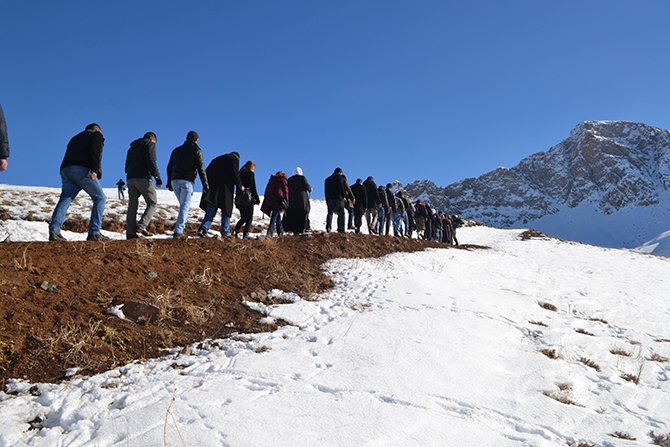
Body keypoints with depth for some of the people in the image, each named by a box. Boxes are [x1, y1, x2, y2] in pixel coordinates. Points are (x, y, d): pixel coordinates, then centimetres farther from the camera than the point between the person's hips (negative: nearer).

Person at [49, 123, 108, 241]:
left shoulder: (75, 138, 37)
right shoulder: (96, 135, 16)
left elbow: (68, 157, 25)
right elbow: (95, 152, -5)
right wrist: (94, 170, -16)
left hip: (66, 170, 7)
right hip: (82, 170, -7)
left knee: (64, 200, 2)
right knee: (100, 198, -1)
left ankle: (54, 231, -13)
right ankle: (94, 233, -12)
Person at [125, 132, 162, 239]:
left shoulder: (132, 147, 28)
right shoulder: (150, 144, 5)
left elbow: (127, 165, 22)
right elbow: (151, 161, -11)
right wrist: (157, 177, -14)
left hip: (130, 178, 7)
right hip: (143, 178, -7)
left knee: (132, 204, 4)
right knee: (153, 202, -1)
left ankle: (130, 232, -4)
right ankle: (142, 225, -18)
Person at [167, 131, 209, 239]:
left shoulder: (176, 150, 19)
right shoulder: (196, 150, 3)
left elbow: (169, 168, 19)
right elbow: (201, 168, -4)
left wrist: (169, 183, 24)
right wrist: (205, 185, -4)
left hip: (175, 180, 5)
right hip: (187, 181, -5)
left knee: (183, 205, 19)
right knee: (185, 206, -7)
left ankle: (180, 227, 13)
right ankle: (178, 231, -16)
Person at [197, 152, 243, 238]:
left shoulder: (216, 160, 26)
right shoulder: (234, 160, 8)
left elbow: (207, 173, 22)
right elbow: (235, 174, -6)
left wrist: (208, 185, 24)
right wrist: (240, 186, 5)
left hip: (212, 189, 5)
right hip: (225, 189, -5)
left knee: (210, 211, 2)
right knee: (226, 210, 5)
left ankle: (203, 229, -14)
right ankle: (225, 232, 3)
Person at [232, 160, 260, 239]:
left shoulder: (241, 173, 16)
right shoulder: (250, 173, -4)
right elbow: (253, 187, -10)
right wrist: (257, 199, -5)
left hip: (239, 198, 7)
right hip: (248, 198, -7)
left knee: (243, 218, 15)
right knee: (249, 218, 1)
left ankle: (235, 231, -1)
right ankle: (245, 234, -8)